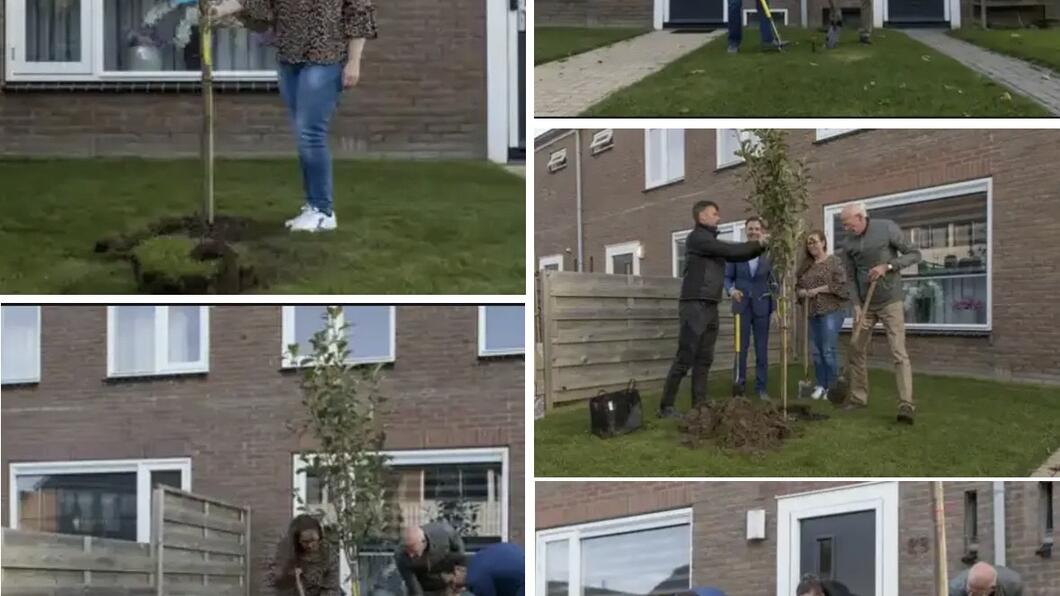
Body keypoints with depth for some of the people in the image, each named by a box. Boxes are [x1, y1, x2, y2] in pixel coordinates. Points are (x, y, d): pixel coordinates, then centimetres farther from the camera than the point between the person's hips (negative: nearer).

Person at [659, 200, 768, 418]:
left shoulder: (712, 240, 19)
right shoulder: (697, 237, -8)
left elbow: (737, 255, 18)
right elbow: (730, 250, -15)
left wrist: (760, 246, 6)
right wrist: (756, 244, -6)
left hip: (710, 306, 9)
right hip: (695, 305, -9)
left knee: (704, 359, 7)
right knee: (685, 358, -9)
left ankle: (699, 404, 9)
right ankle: (666, 406, -7)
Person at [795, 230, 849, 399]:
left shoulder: (833, 261, -3)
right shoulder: (806, 265, 16)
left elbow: (840, 285, -13)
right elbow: (797, 287, 19)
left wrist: (818, 289, -12)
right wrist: (803, 292, -3)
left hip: (830, 311, -7)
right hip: (812, 313, 7)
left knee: (828, 351, -8)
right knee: (816, 351, 7)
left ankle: (832, 386, -2)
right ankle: (821, 385, 13)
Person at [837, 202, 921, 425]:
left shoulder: (887, 228, -10)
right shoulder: (848, 244, 1)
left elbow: (914, 254, -7)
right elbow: (851, 278, 4)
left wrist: (887, 266, -20)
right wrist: (856, 305, -9)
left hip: (890, 301, -5)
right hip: (865, 304, 5)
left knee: (899, 353, -13)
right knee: (856, 351, 8)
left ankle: (906, 405, -19)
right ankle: (858, 397, 22)